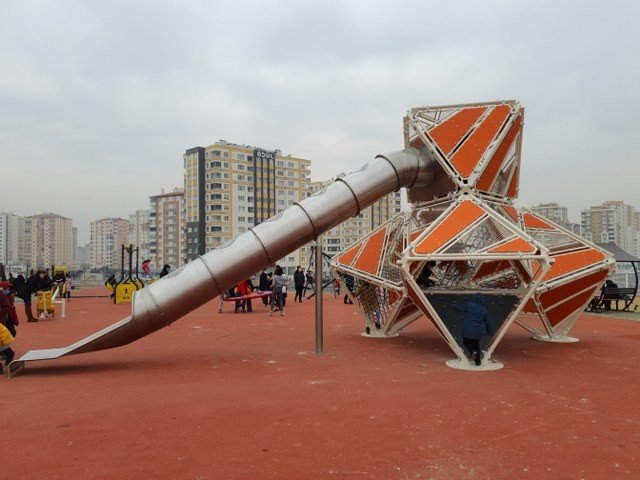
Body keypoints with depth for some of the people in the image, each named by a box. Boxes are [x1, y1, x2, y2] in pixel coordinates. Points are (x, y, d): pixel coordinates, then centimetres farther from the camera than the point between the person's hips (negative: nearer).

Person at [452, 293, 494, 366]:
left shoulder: (468, 306, -7)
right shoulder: (484, 310, 3)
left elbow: (457, 307, -3)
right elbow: (488, 322, 10)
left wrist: (454, 305, 22)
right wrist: (490, 332, 22)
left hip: (467, 330, -3)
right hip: (478, 332, 3)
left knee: (466, 342, 18)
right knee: (476, 345, 20)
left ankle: (472, 351, -9)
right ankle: (478, 361, 22)